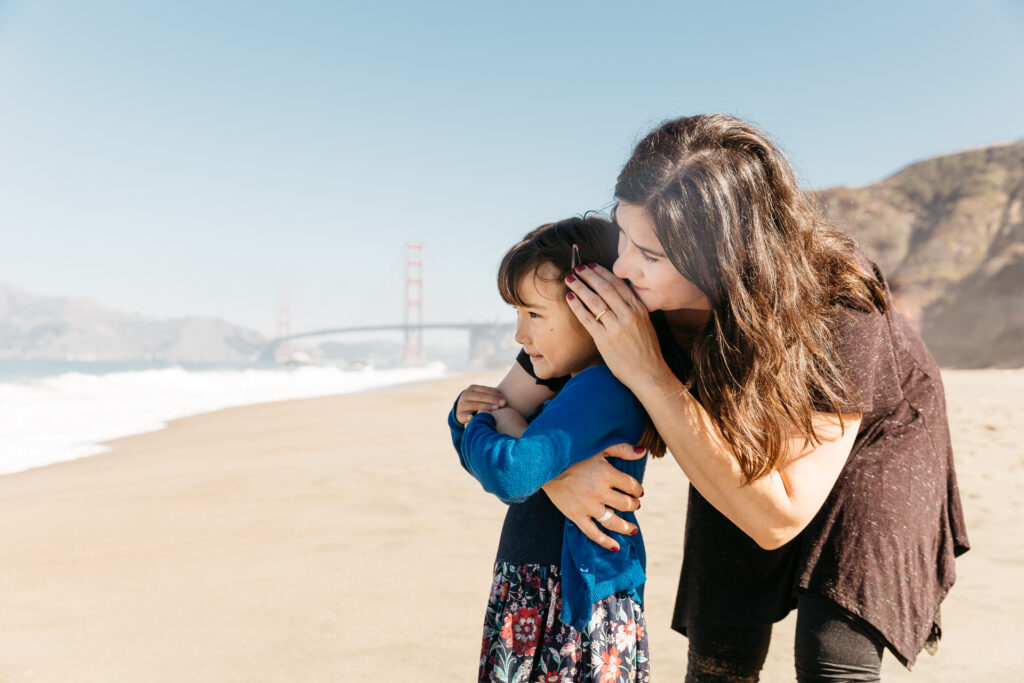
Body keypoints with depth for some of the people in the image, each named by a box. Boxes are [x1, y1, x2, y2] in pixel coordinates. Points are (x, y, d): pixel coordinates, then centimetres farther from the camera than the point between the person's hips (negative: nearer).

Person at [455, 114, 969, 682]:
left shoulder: (838, 308, -40)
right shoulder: (614, 289, -29)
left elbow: (777, 519, -40)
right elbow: (504, 408, -17)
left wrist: (647, 374, -46)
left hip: (869, 437, -2)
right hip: (739, 445, 3)